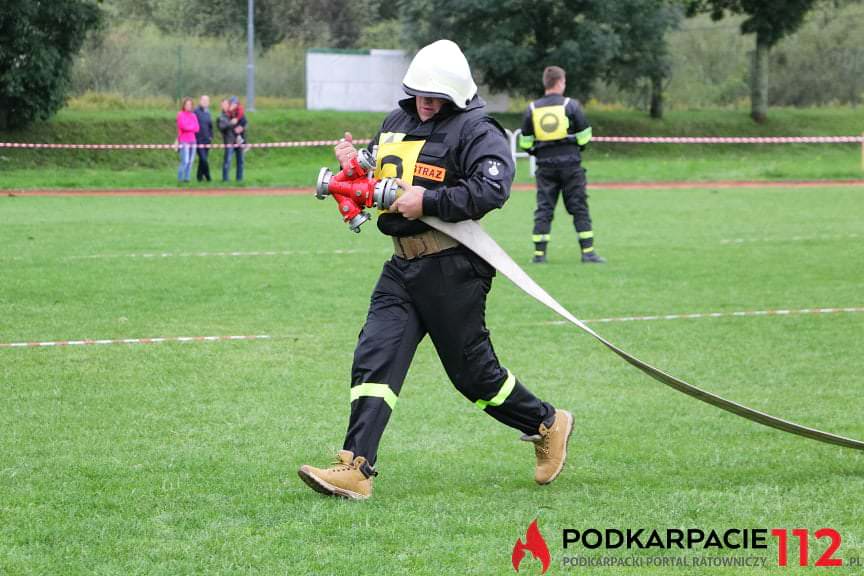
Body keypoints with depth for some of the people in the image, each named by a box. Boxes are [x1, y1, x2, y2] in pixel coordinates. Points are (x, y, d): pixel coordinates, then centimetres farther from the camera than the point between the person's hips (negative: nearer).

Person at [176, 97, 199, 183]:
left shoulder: (193, 115, 14)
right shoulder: (180, 114, -1)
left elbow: (196, 128, 6)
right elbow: (184, 126, -12)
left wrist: (188, 127, -7)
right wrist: (192, 127, 1)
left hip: (192, 141, 6)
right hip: (184, 141, -6)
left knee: (190, 161, 2)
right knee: (185, 161, -14)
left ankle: (187, 177, 6)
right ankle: (180, 178, -7)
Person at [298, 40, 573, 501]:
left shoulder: (474, 130, -9)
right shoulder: (396, 122, 15)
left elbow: (492, 188, -23)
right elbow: (376, 176, 28)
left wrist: (428, 201, -25)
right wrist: (353, 163, 4)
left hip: (452, 268, -7)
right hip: (403, 268, 7)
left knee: (472, 369, 4)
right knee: (374, 359, -7)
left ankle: (546, 425, 28)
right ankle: (355, 470, -12)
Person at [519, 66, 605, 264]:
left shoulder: (532, 109, 4)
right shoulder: (571, 105, -3)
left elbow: (525, 143, 5)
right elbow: (584, 137, -1)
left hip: (545, 166, 2)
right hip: (570, 164, -2)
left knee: (544, 209, 6)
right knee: (579, 208, 3)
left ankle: (539, 253, 1)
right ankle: (588, 252, 0)